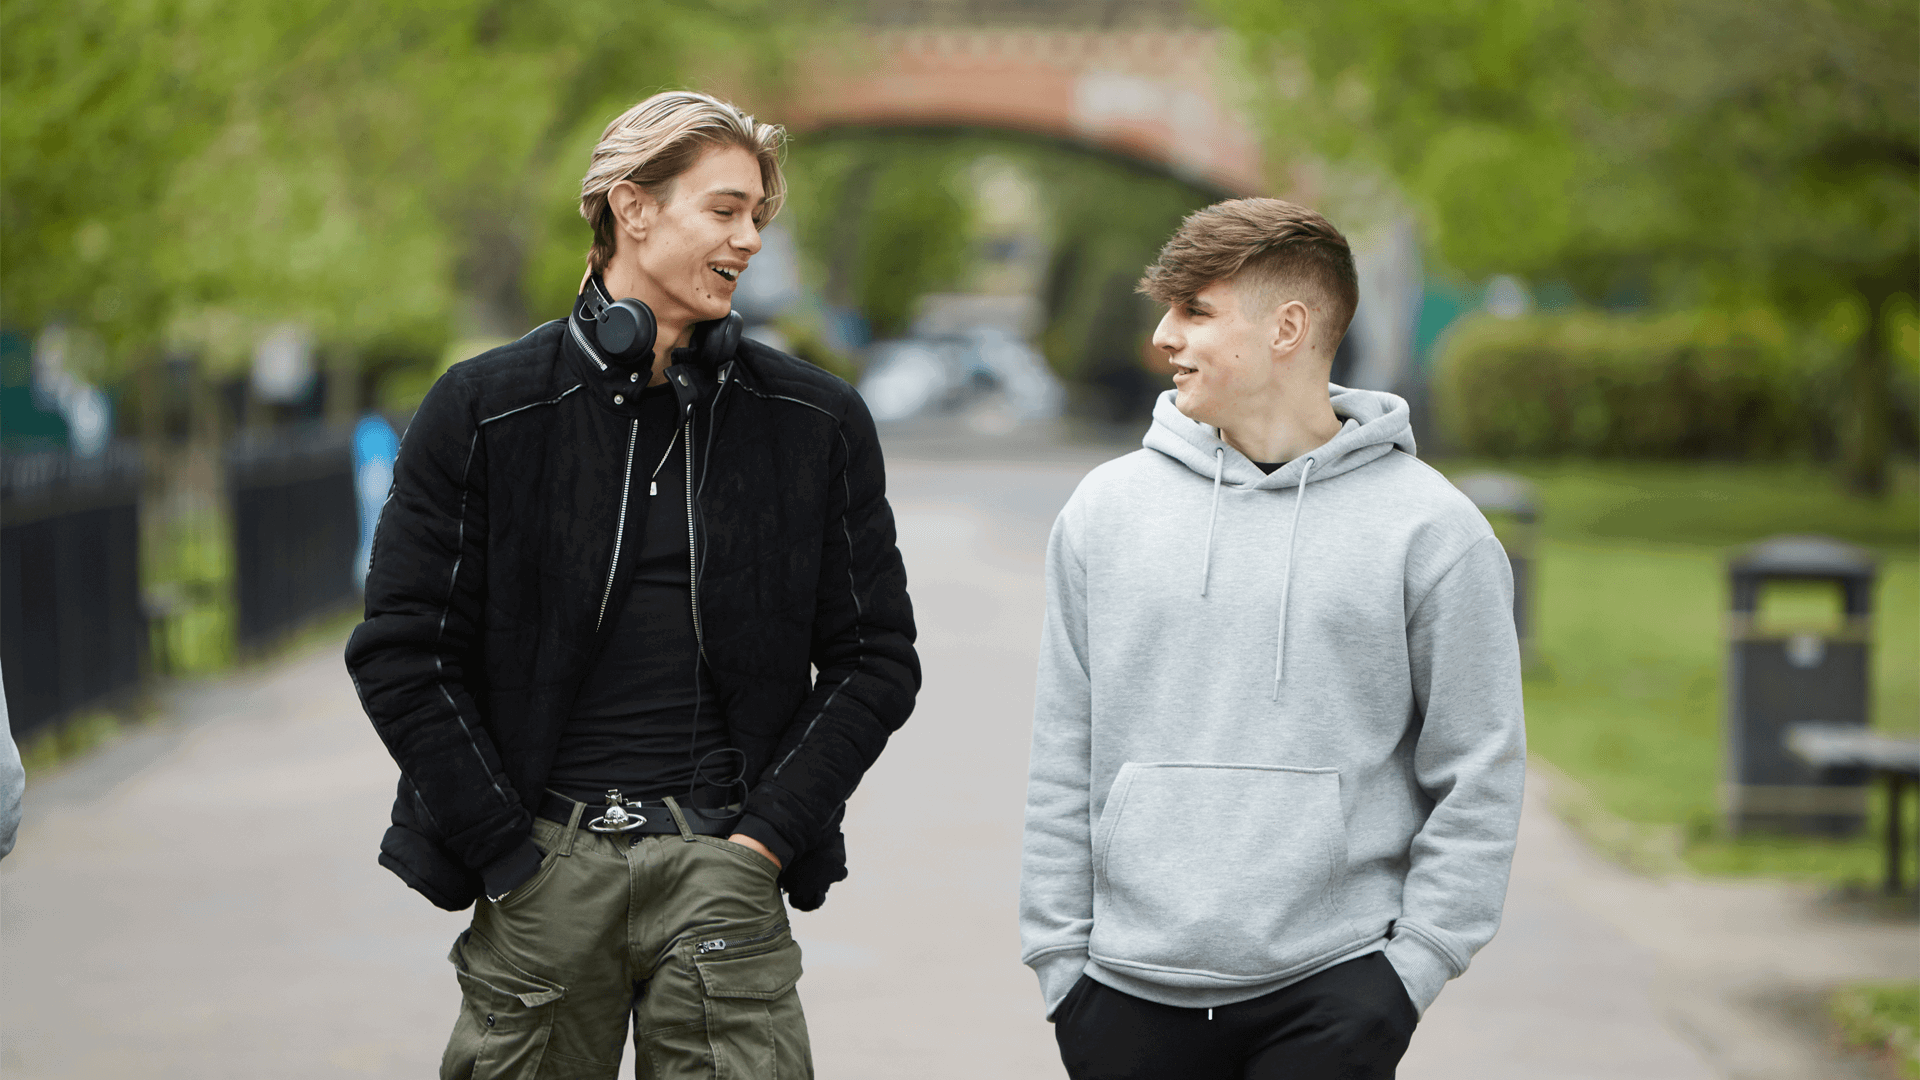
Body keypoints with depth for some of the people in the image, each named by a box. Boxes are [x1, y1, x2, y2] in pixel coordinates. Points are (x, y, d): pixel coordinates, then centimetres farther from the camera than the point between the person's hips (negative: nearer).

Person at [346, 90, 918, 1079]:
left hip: (722, 866, 1)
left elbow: (875, 657, 9)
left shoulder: (817, 424, 7)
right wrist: (508, 857, -5)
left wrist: (767, 835, -2)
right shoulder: (482, 410, 1)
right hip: (540, 862, -1)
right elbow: (401, 654, 0)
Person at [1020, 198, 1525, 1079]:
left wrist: (1416, 961, -6)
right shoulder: (1106, 509, 7)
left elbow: (1479, 775, 1)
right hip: (1131, 991, 3)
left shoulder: (1430, 527, -1)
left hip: (1335, 995, -2)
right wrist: (1059, 952, 4)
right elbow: (1063, 764, 9)